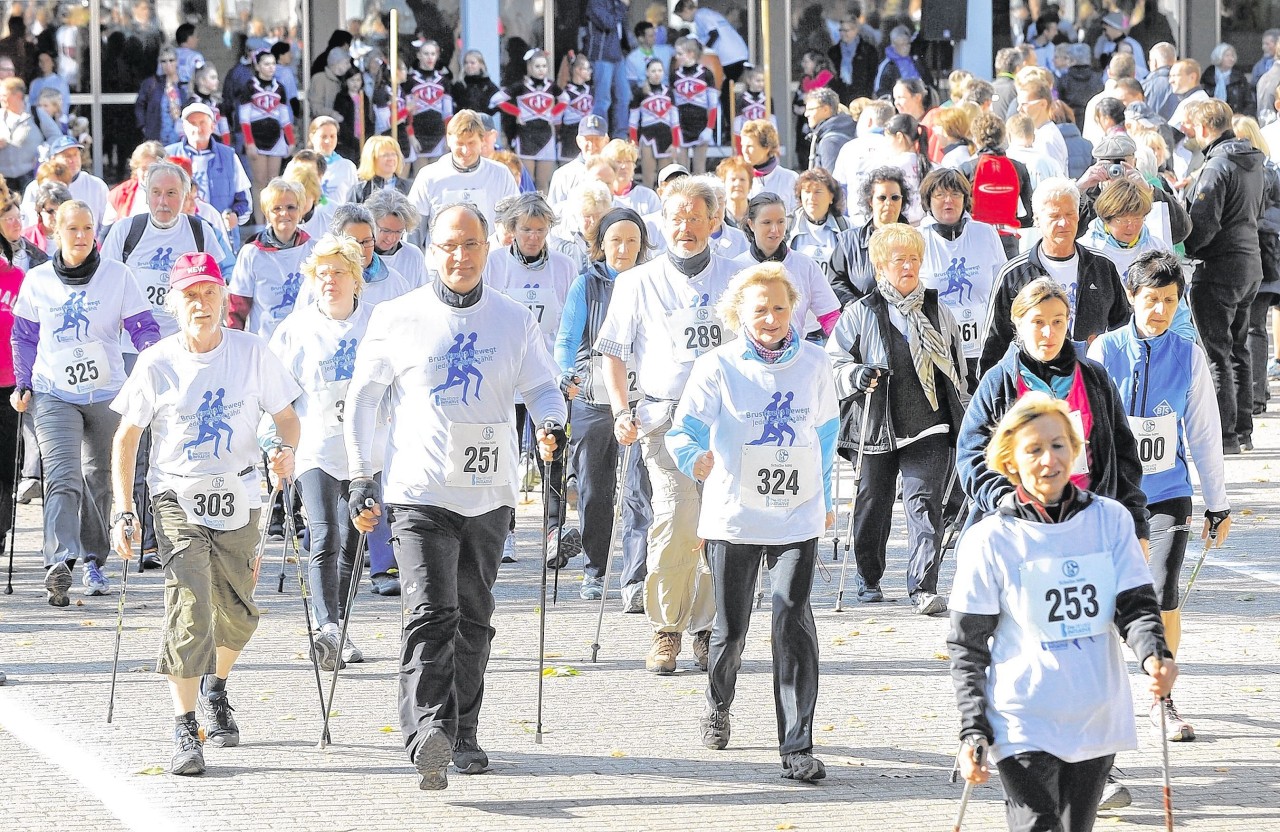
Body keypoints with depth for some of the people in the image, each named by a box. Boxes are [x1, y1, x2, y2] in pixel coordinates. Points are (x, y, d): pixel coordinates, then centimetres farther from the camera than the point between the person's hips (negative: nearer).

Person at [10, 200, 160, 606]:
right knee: (63, 477, -18)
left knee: (100, 480, 11)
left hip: (107, 393, 1)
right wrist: (24, 385, 4)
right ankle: (60, 562, -32)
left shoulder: (117, 275, 1)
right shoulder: (37, 280, 4)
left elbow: (142, 326, 1)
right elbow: (24, 337, 13)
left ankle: (93, 562, 25)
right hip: (53, 395, -1)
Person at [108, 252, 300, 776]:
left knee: (237, 612, 10)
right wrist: (123, 511, -3)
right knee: (189, 604, -17)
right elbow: (126, 438, 2)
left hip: (238, 496, 2)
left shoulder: (253, 354, -3)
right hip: (177, 496, -2)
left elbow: (286, 417, 8)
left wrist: (286, 450, -15)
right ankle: (185, 732, -14)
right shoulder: (157, 364, -6)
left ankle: (215, 689, 43)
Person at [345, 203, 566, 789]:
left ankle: (461, 735, 24)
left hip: (489, 495, 3)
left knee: (473, 619, 12)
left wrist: (552, 426, -13)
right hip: (419, 493, -3)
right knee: (430, 615, -17)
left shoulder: (514, 322, 7)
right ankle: (427, 736, -30)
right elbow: (362, 398, 8)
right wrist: (362, 477, 5)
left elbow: (541, 387, 11)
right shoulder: (397, 320, 1)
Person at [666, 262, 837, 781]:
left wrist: (825, 499, 21)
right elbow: (684, 428, -11)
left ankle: (797, 747, -12)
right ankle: (719, 704, 42)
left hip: (797, 518, 1)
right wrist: (694, 458, -34)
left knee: (793, 622, -13)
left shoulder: (812, 364, 2)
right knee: (731, 628, 10)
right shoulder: (718, 368, -5)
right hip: (734, 517, -1)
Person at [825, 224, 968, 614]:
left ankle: (924, 588, -16)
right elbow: (833, 359, 3)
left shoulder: (938, 311, 12)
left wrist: (964, 422, 21)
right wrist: (856, 374, -18)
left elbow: (957, 369, 21)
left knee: (925, 502, -11)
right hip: (876, 426, -1)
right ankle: (869, 580, 28)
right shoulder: (861, 313, 2)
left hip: (929, 423, 1)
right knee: (873, 504, 9)